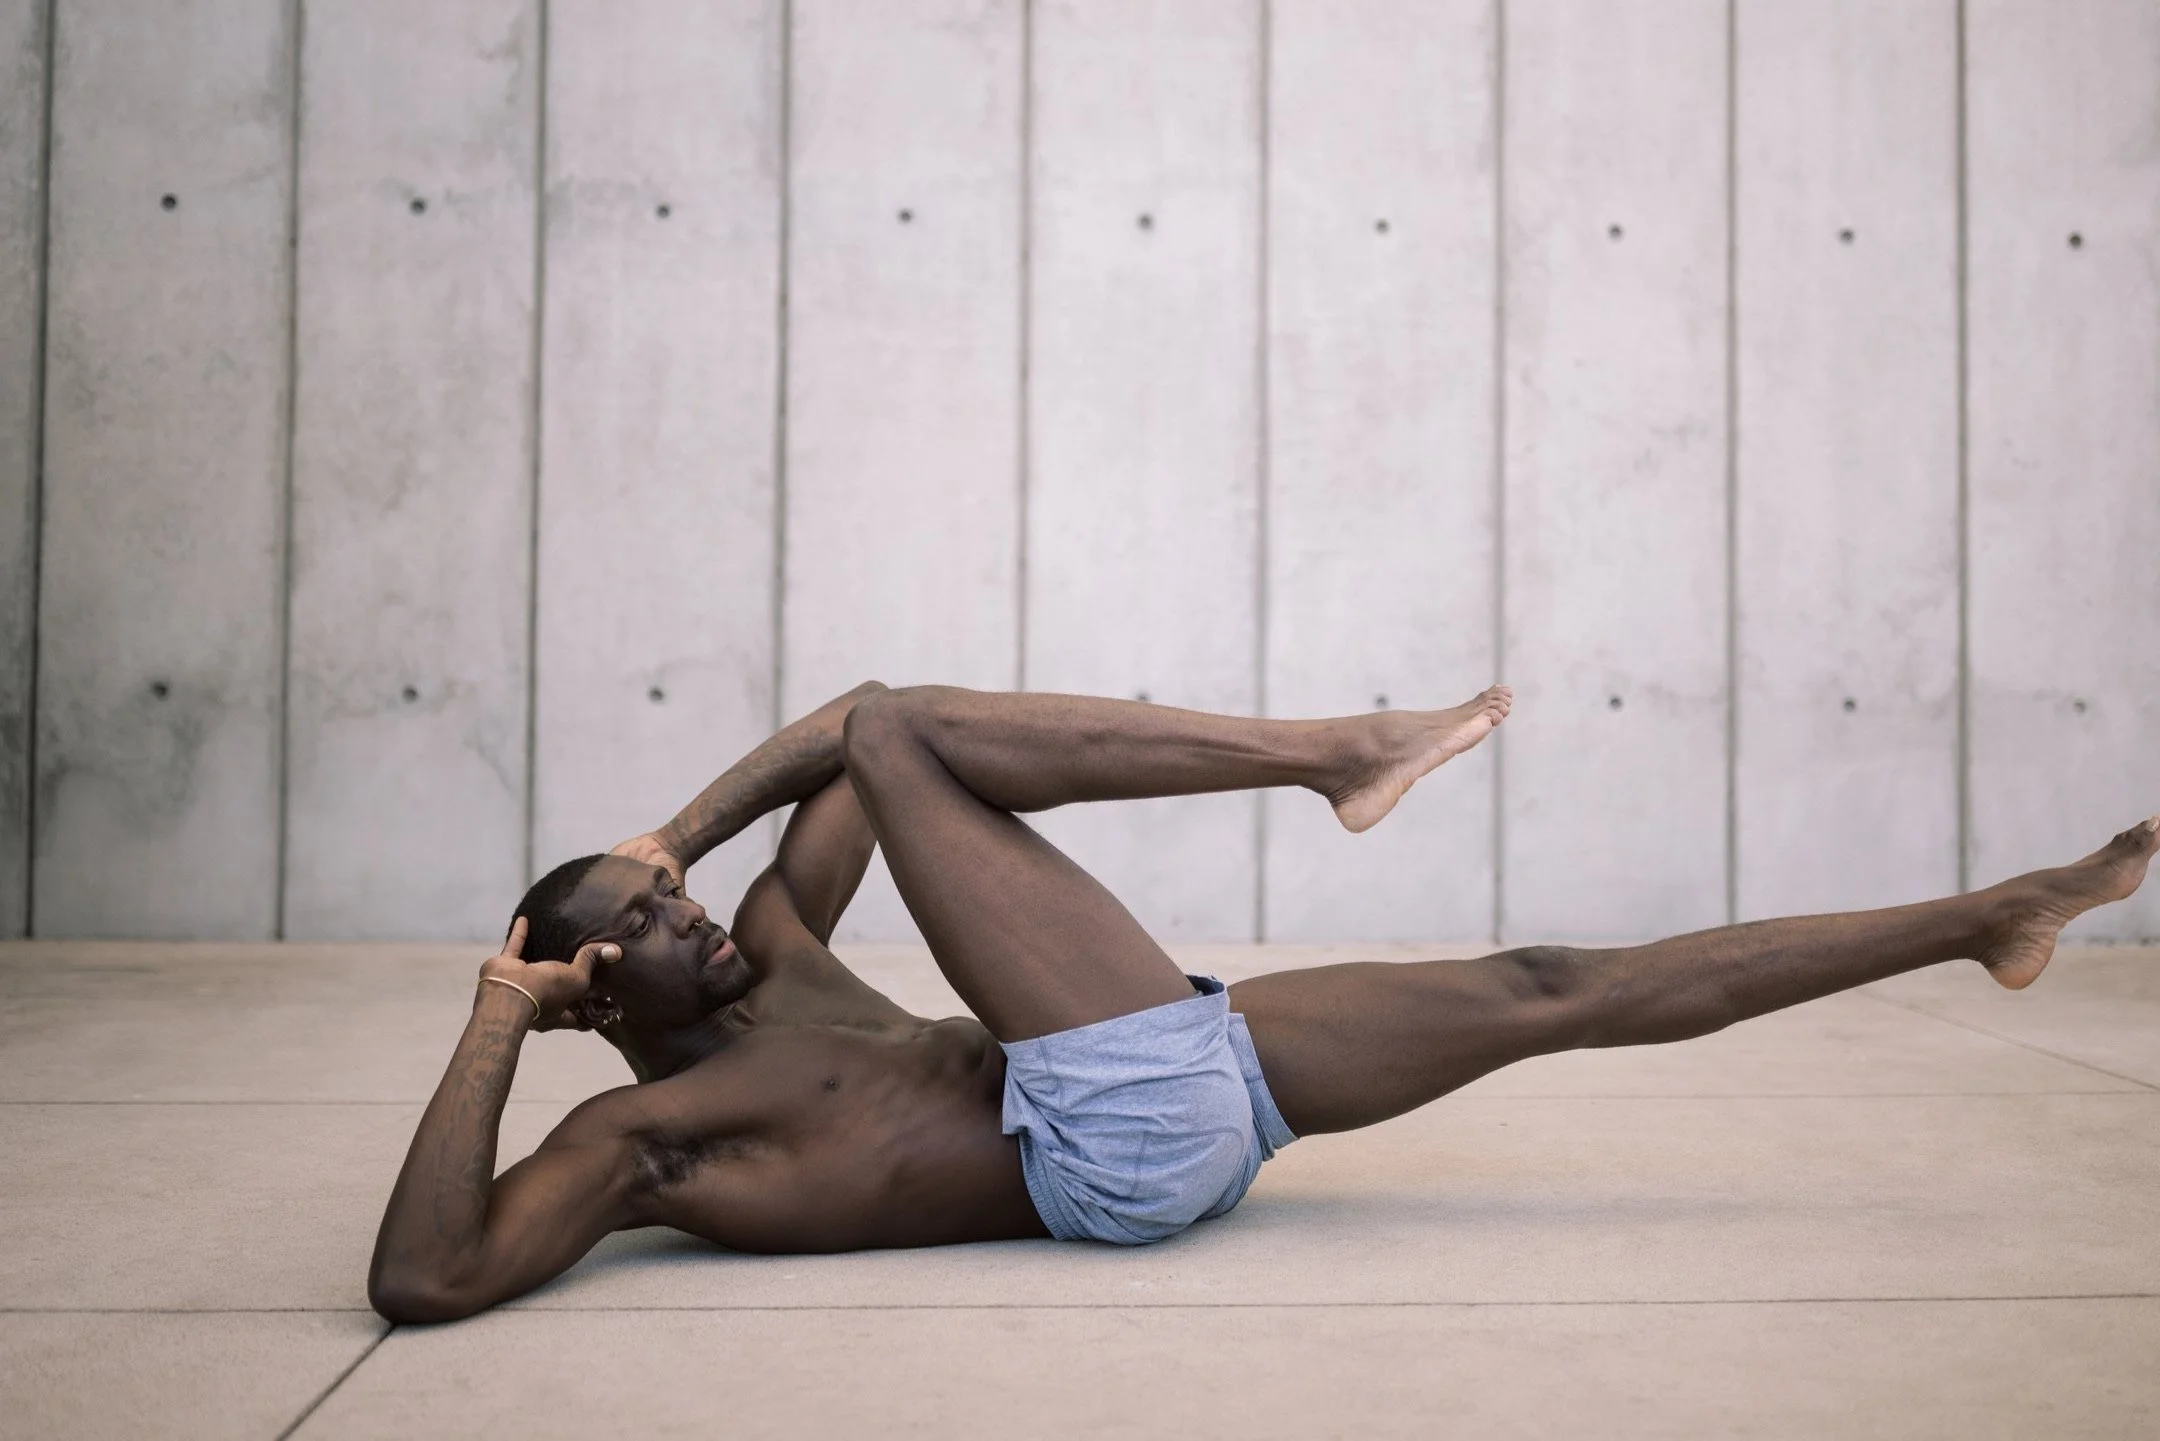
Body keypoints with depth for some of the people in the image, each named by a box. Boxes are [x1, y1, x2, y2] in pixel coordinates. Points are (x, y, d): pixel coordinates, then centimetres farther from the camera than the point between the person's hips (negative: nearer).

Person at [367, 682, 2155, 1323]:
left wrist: (662, 848, 13)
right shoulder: (636, 1134, -1)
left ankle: (1985, 915, 16)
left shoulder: (768, 962, 21)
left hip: (1175, 1102, 8)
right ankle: (1334, 752, -10)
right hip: (1119, 1141, -8)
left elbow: (829, 739, 24)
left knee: (1554, 988, 5)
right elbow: (422, 1279, -16)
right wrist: (493, 1031, -13)